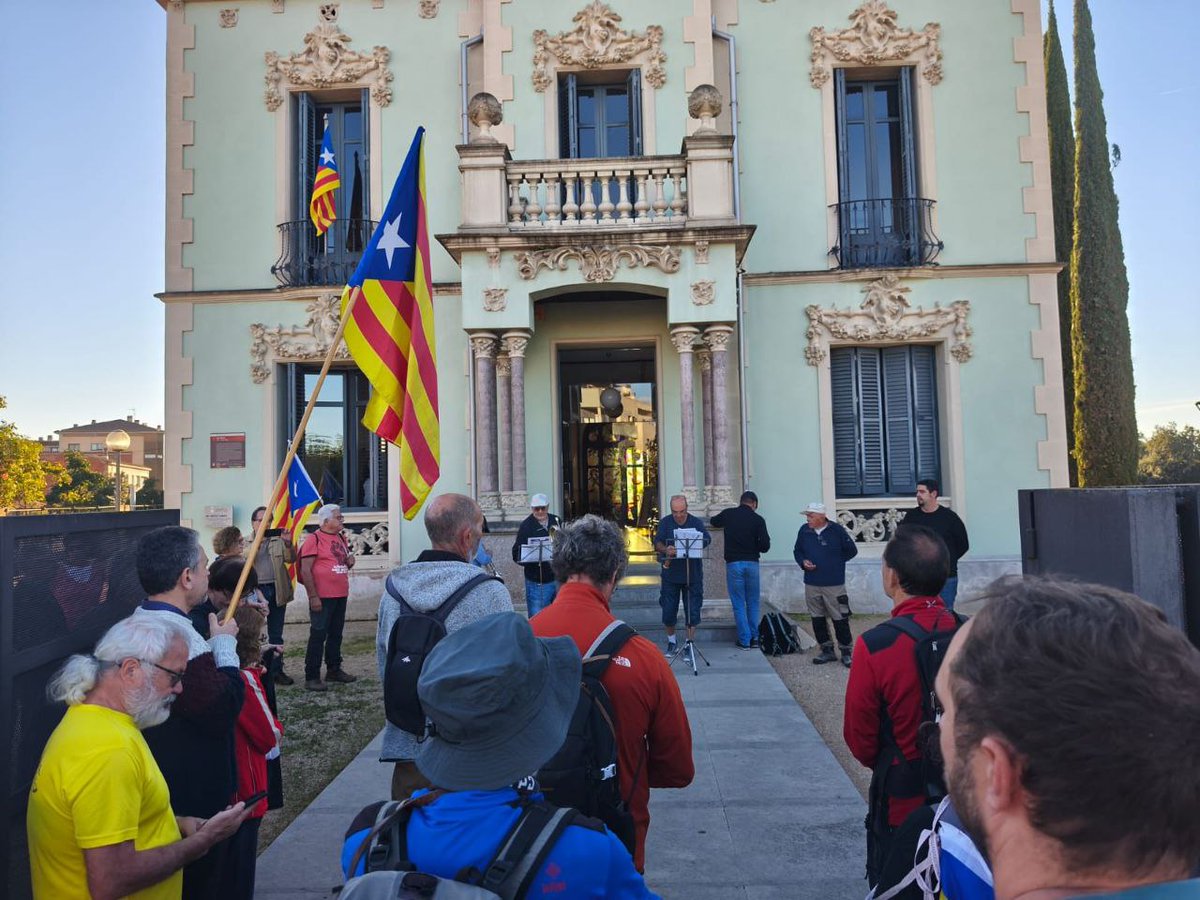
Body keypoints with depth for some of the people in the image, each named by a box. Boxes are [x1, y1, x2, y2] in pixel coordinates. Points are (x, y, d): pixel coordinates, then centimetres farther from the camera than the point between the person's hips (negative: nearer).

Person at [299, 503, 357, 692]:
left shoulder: (341, 538, 14)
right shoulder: (314, 539, -10)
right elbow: (305, 570, -14)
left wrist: (349, 562, 3)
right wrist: (313, 596, -18)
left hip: (340, 596, 8)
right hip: (322, 597, -8)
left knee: (336, 635, 16)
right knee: (318, 635, -3)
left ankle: (334, 670, 28)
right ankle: (311, 677, 4)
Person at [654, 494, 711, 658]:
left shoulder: (696, 523, -3)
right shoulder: (665, 522, 1)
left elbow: (707, 539, -17)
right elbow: (657, 543, -9)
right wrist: (666, 550, -30)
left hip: (693, 575, -1)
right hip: (670, 575, 1)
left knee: (692, 611, 0)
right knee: (668, 611, 7)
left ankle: (689, 644, 13)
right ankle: (671, 641, 27)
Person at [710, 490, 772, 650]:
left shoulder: (728, 514, 1)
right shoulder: (758, 519, -3)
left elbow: (713, 522, 22)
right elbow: (765, 545, -8)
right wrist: (754, 547, 12)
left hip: (733, 563, 0)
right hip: (752, 563, 0)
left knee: (739, 604, 5)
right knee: (753, 603, 14)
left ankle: (744, 641, 5)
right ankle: (754, 638, 16)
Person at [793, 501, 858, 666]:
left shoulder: (837, 530, -7)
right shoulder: (804, 530, 3)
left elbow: (852, 550, 2)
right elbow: (797, 551, 15)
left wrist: (835, 561, -1)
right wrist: (803, 562, -4)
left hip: (834, 584, -4)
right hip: (811, 584, 4)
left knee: (840, 619, -1)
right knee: (817, 619, 10)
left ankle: (846, 652, 13)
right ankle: (827, 650, 24)